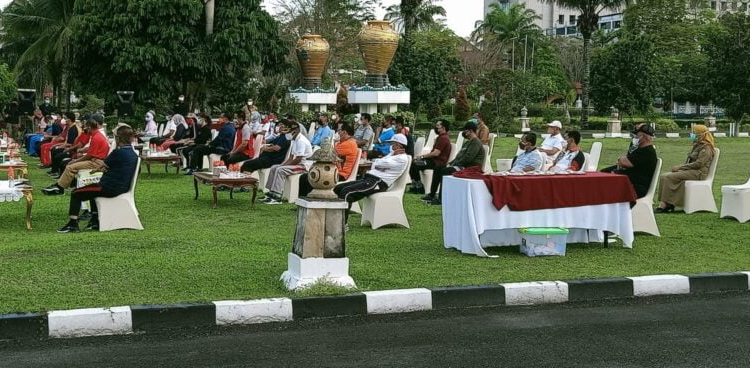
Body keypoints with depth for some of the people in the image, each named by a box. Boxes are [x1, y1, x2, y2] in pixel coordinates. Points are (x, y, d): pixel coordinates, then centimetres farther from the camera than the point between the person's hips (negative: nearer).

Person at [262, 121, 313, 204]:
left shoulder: (301, 141, -19)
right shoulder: (295, 140, 15)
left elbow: (298, 159, -23)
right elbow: (292, 157, 17)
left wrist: (284, 165, -14)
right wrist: (282, 164, 2)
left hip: (303, 165, -11)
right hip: (297, 163, 11)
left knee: (280, 170, -26)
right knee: (274, 168, 6)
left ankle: (277, 197, -27)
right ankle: (271, 192, 5)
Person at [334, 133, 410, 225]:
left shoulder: (402, 158, -6)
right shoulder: (394, 156, 26)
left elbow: (378, 164, -12)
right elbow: (376, 164, 18)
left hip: (378, 183, -11)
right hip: (369, 179, 11)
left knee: (346, 192, -26)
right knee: (338, 188, 0)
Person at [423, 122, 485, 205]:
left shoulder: (476, 142, -10)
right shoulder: (468, 142, 24)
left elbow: (468, 158, -20)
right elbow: (459, 156, 25)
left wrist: (454, 164, -15)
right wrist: (451, 163, 9)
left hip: (469, 168, -11)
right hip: (461, 166, 11)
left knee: (444, 171, -26)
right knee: (438, 170, 1)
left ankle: (441, 198, -24)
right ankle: (432, 194, 0)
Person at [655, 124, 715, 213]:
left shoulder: (706, 148, -7)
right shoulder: (697, 146, 23)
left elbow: (698, 164, -18)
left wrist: (681, 167, -17)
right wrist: (679, 167, 4)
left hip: (699, 173, -9)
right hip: (691, 171, 9)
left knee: (669, 177, -24)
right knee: (664, 176, -11)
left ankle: (664, 205, -23)